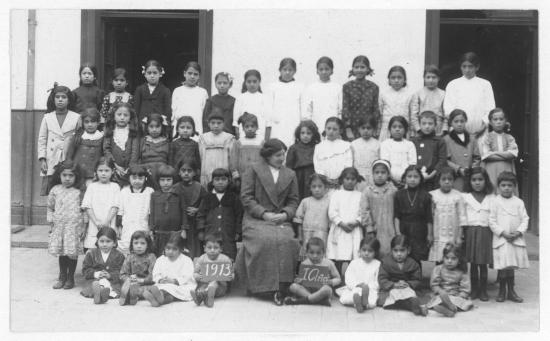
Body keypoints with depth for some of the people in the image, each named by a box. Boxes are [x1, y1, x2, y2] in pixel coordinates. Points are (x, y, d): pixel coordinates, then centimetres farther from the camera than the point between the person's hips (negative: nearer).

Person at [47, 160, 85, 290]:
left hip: (74, 226, -2)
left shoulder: (78, 192, 1)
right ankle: (62, 277, 22)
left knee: (73, 252, -1)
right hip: (59, 226, 2)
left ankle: (70, 278, 13)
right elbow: (50, 207, 15)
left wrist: (83, 227, 0)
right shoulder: (55, 190, 6)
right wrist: (51, 221, 6)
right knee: (61, 252, 8)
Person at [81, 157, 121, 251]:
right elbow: (87, 207, 2)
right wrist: (96, 221, -10)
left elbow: (115, 207, -1)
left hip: (109, 227, -1)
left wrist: (107, 221, -13)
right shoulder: (92, 186, 9)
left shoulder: (115, 187, 7)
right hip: (93, 228, 1)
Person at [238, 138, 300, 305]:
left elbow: (293, 201, 14)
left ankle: (281, 288, -22)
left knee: (287, 241, -28)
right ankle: (264, 286, -19)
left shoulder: (290, 174, 18)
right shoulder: (253, 170, 8)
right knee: (265, 239, -31)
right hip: (256, 219, -2)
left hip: (281, 220, 2)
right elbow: (246, 197, 0)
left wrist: (285, 214, -7)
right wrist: (263, 213, -11)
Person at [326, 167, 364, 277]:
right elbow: (332, 212, 2)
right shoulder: (336, 194, 12)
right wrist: (342, 223, -10)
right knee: (339, 260, -8)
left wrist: (355, 222, -11)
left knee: (354, 259, -9)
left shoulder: (360, 196, 14)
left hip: (355, 231, 1)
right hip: (339, 230, -1)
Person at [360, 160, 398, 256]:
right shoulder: (367, 191, 4)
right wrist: (369, 229, -5)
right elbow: (365, 211, 1)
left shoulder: (393, 190, 5)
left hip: (390, 232, 0)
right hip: (375, 232, 0)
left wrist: (398, 233, 0)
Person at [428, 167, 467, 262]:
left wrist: (459, 237, -2)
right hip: (437, 237, 1)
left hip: (453, 238, -1)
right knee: (438, 263, 3)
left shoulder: (458, 196, -1)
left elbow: (462, 217, 1)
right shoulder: (432, 195, 0)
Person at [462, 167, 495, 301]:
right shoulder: (465, 197, 4)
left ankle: (483, 290, 13)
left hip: (486, 232, 0)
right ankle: (474, 289, 14)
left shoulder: (491, 198, 5)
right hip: (470, 231, 0)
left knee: (483, 263, 3)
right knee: (473, 263, 4)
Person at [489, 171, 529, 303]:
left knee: (511, 266, 8)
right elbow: (492, 221, -4)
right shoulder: (495, 202, -1)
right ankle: (502, 291, 11)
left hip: (516, 239, 2)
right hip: (501, 239, -2)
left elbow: (525, 219, 4)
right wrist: (503, 233, -13)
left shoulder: (519, 202, 6)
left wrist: (518, 232, -11)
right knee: (503, 267, -3)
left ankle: (511, 291, 19)